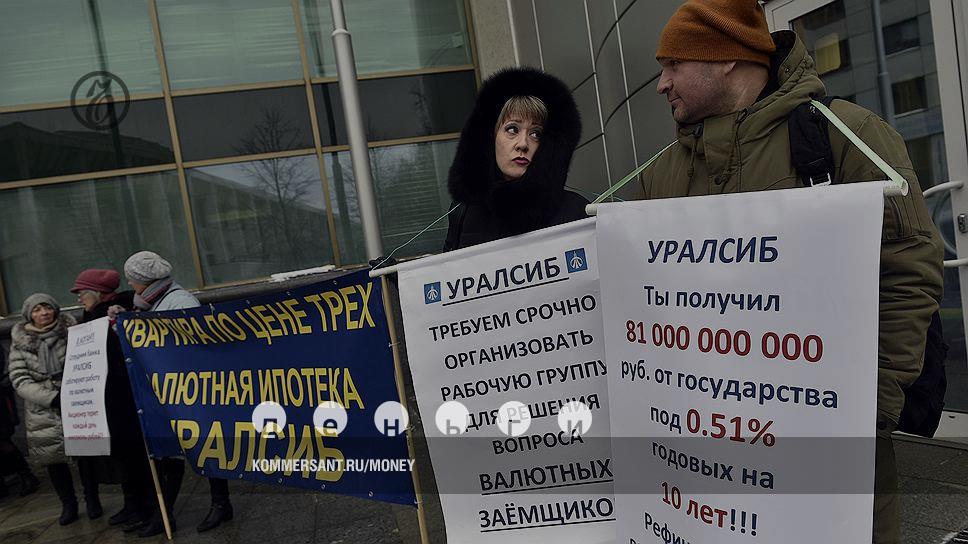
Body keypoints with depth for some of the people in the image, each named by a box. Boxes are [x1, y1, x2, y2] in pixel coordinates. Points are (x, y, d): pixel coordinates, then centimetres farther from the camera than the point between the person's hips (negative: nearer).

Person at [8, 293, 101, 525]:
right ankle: (68, 504, 24)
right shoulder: (20, 343, 2)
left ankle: (92, 500, 20)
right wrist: (52, 397, -15)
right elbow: (19, 380, -3)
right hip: (43, 412, 1)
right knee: (53, 457, 6)